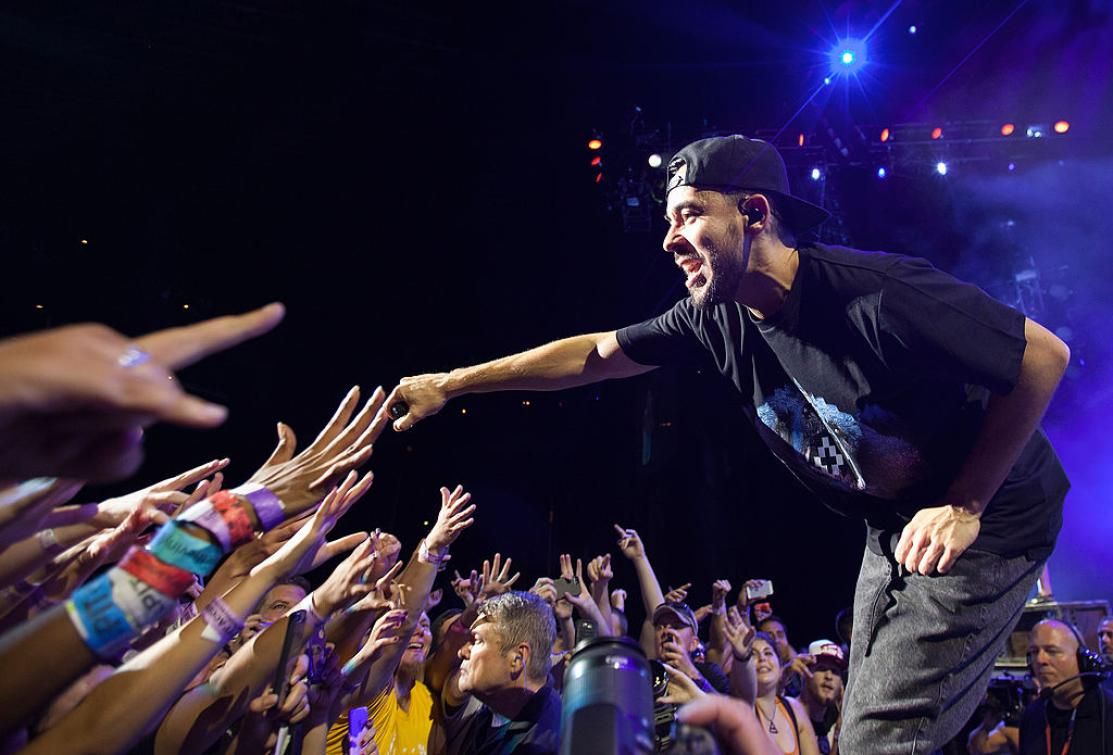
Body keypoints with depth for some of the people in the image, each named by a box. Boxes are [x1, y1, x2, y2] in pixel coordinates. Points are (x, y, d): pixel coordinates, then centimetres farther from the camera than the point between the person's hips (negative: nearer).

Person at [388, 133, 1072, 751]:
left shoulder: (877, 293, -30)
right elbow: (598, 354, -3)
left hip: (984, 517, -6)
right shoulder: (717, 318, -11)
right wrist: (450, 384, 0)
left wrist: (964, 504, -19)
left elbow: (1045, 355, -19)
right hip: (896, 527, 6)